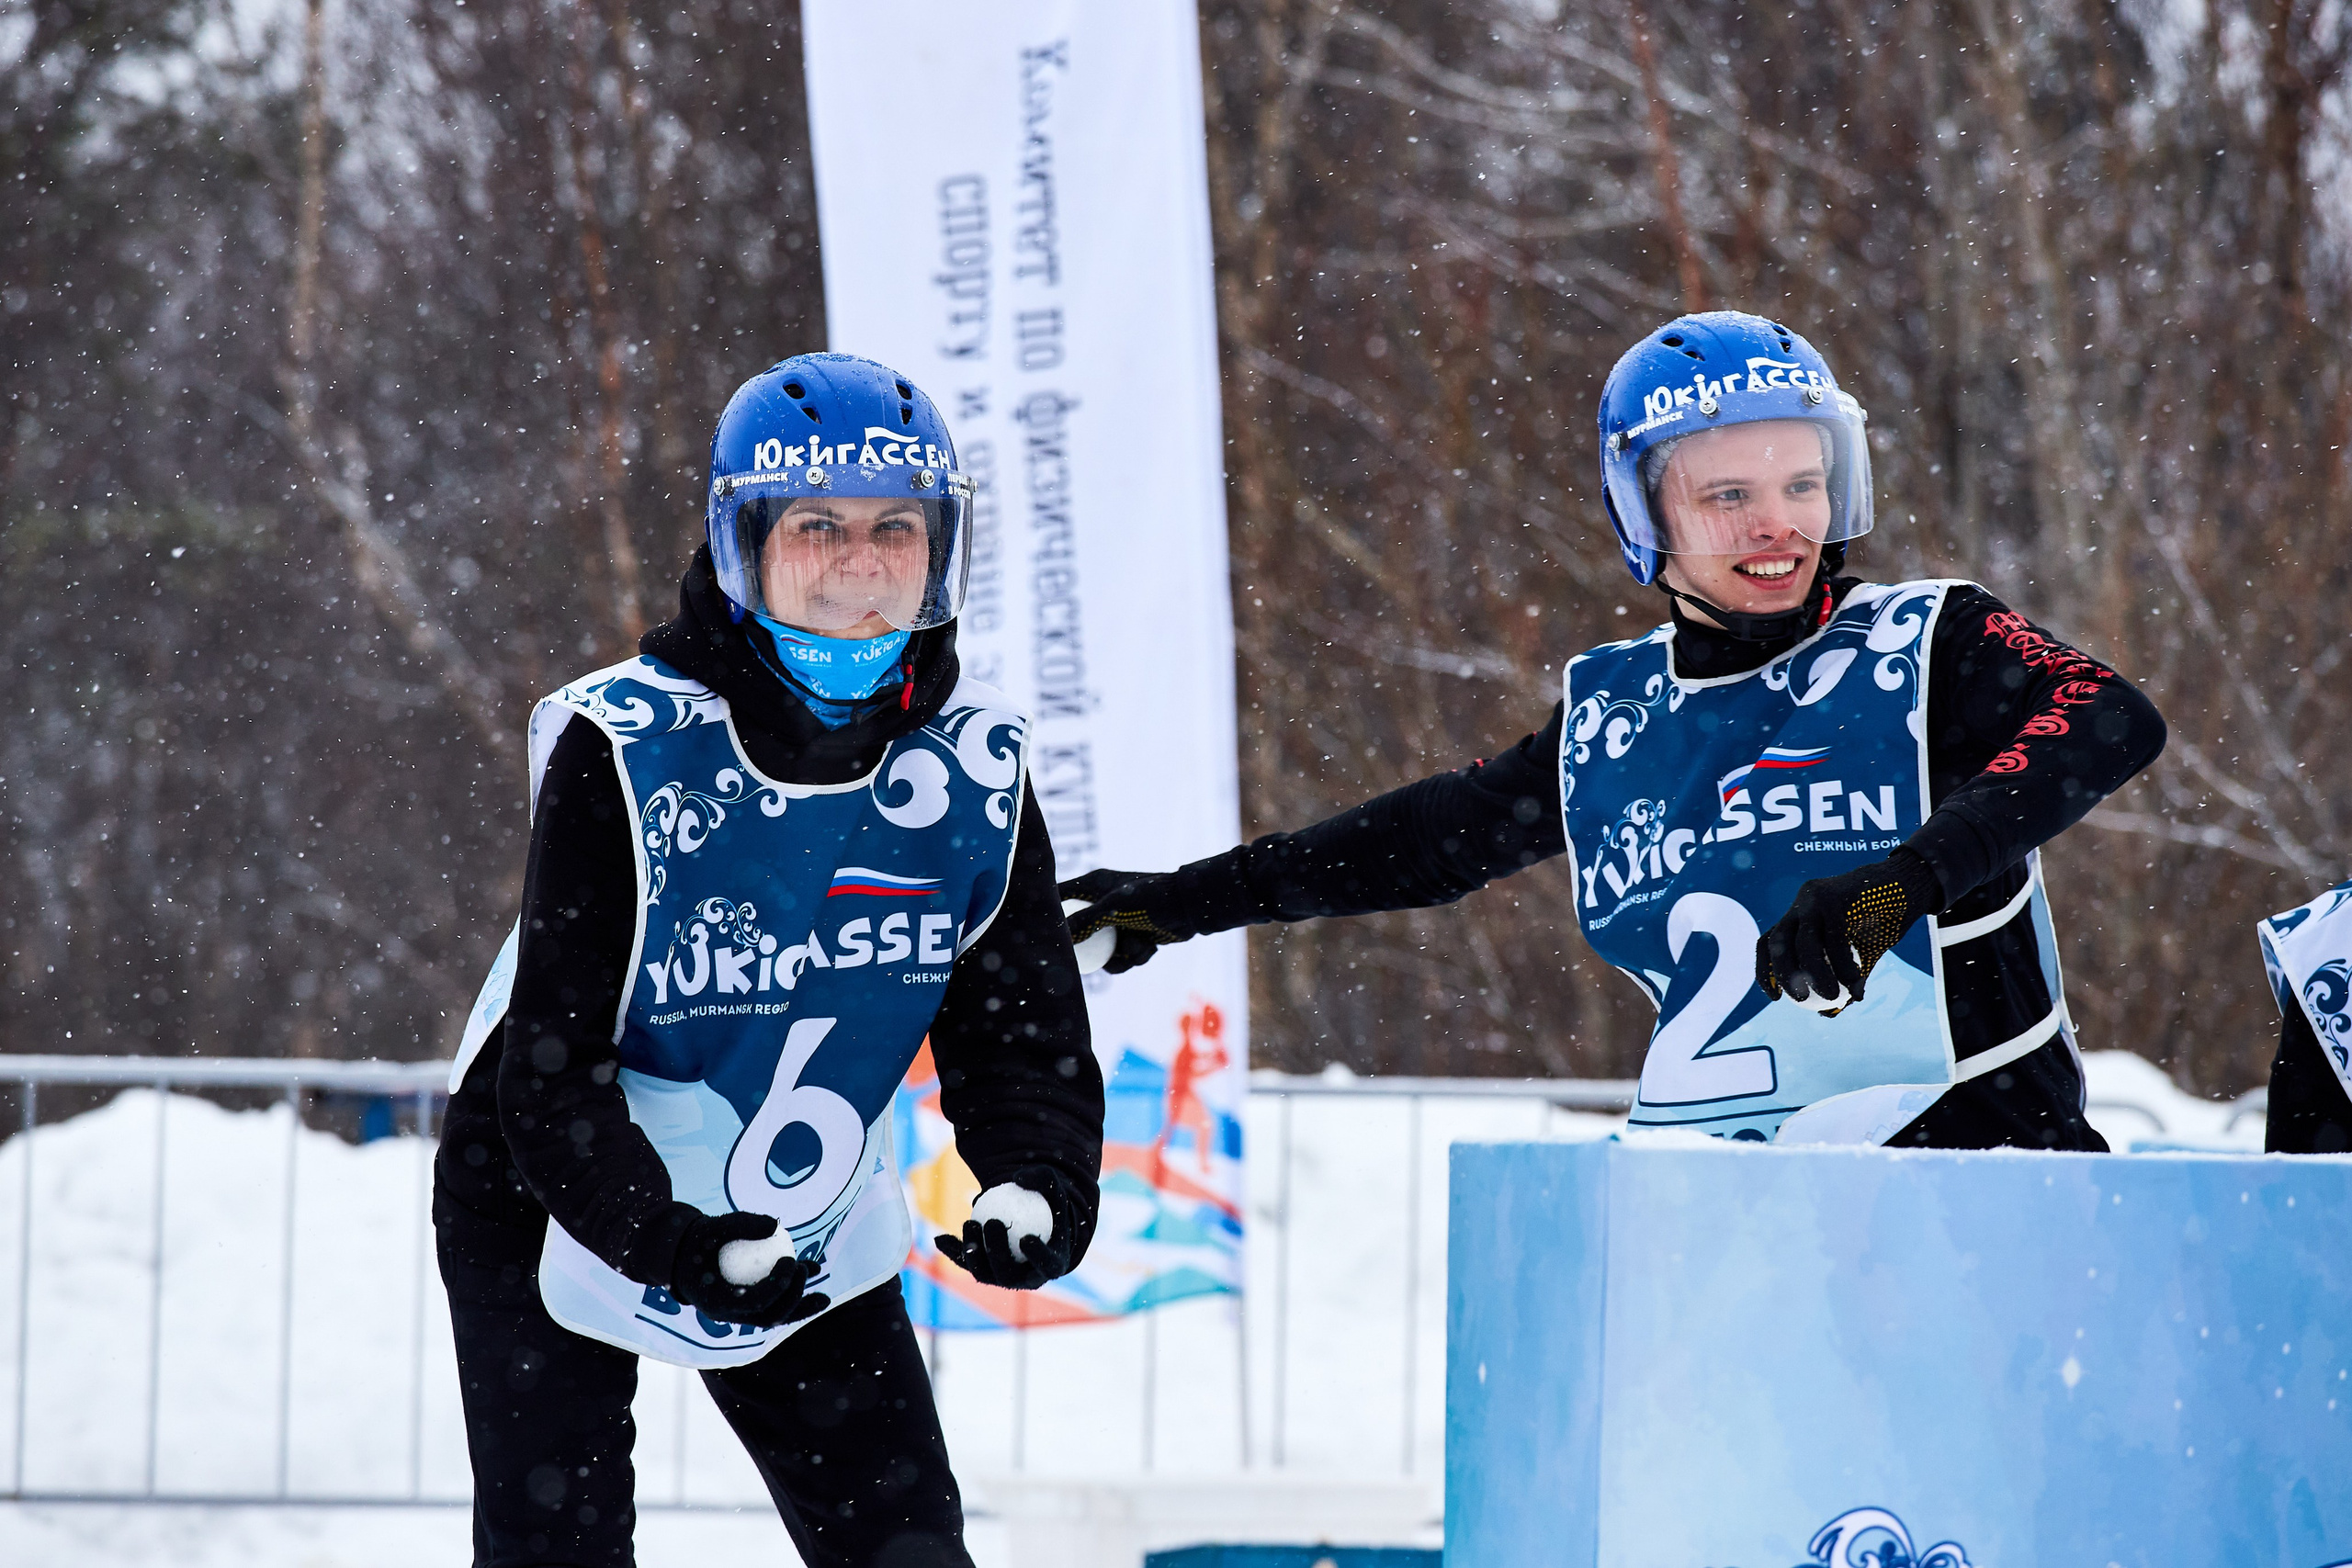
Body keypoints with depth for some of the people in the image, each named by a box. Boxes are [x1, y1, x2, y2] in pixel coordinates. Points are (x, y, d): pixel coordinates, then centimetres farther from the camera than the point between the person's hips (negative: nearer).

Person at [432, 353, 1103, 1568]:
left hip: (809, 1233, 4)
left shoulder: (974, 763, -10)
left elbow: (1017, 1024, -3)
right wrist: (673, 1244, -36)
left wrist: (1038, 1188, -24)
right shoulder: (625, 747, -24)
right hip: (558, 1213, -4)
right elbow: (554, 1056, -24)